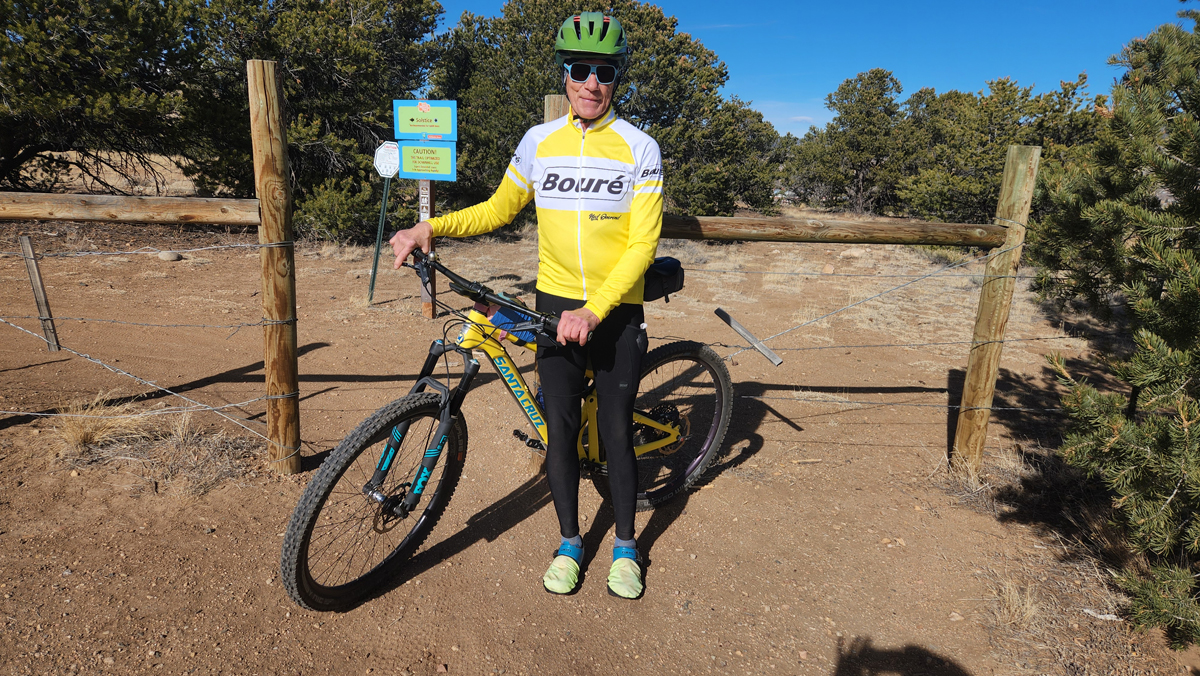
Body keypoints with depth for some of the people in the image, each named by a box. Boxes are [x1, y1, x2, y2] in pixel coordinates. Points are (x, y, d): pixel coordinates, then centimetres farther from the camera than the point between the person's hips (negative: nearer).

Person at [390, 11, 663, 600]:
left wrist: (594, 311, -22)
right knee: (560, 427, 5)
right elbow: (499, 209, 14)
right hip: (557, 307, 2)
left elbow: (642, 243, -12)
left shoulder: (639, 149, -6)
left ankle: (625, 547, 26)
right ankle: (569, 543, 26)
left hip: (617, 313, -2)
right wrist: (429, 228, 1)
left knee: (616, 430, 5)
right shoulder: (539, 142, 3)